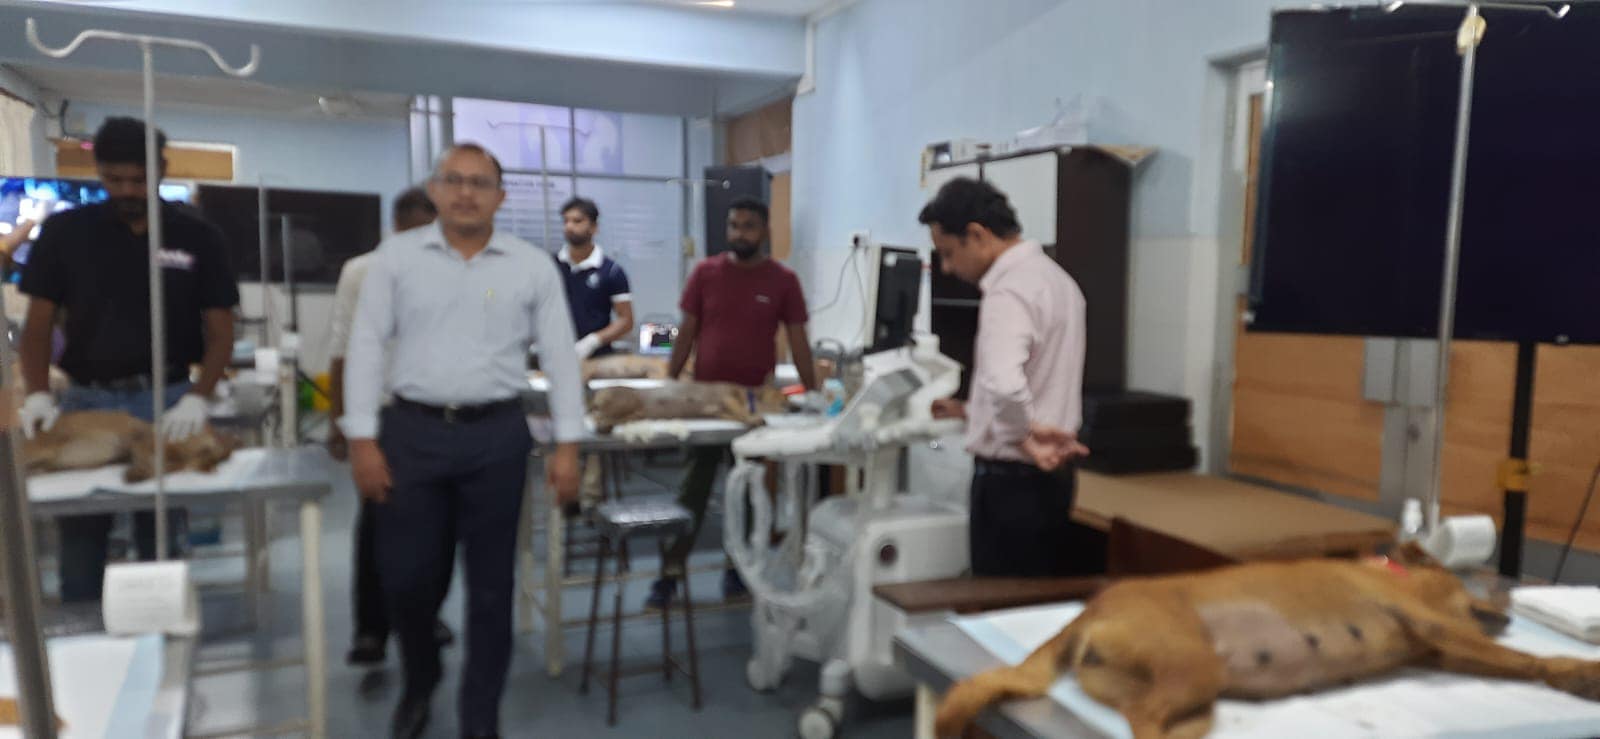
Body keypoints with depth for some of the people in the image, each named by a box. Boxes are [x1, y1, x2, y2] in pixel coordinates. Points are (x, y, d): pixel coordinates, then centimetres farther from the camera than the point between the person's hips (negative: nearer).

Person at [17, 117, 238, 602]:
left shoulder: (197, 237, -1)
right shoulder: (64, 231, 2)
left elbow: (220, 331, -1)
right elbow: (39, 323, 4)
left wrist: (198, 399, -16)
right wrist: (38, 394, -12)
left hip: (165, 400, -1)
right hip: (85, 399, 1)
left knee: (160, 537, 7)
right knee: (80, 535, 8)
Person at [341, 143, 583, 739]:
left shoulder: (533, 266, 1)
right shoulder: (397, 256, 2)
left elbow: (560, 357, 2)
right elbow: (367, 347, 1)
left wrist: (567, 445, -3)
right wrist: (362, 439, -5)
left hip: (497, 436, 0)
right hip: (412, 432, 1)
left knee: (490, 584, 7)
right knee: (405, 576, 7)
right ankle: (419, 682, 37)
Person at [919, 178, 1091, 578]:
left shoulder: (1009, 291, -19)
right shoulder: (1053, 277, 11)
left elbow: (1005, 384, -37)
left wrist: (1024, 435, -21)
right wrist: (970, 410, 23)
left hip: (1012, 479, -9)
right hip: (1052, 475, 9)